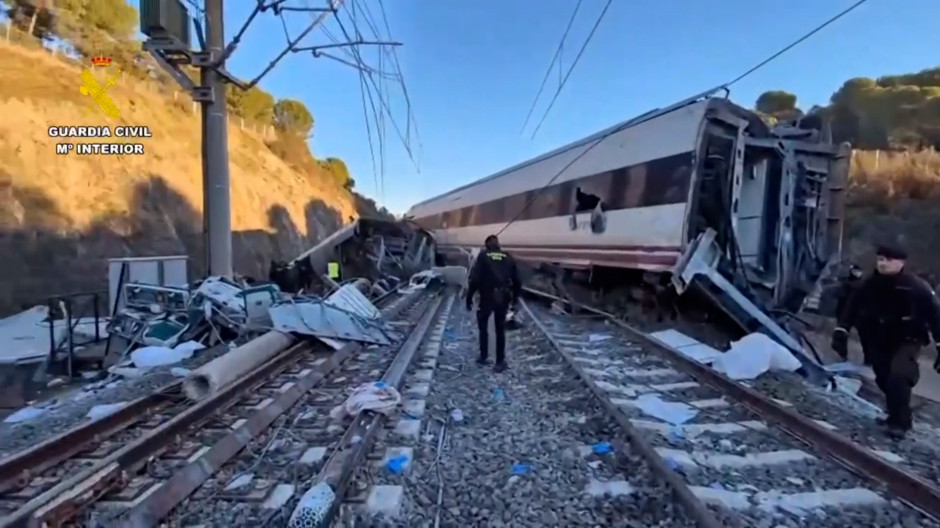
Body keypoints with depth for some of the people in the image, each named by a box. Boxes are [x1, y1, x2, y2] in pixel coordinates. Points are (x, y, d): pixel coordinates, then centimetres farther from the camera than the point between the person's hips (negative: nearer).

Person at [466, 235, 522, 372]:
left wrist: (469, 297, -3)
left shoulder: (483, 256, -2)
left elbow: (474, 278, -10)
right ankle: (500, 361, 14)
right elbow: (517, 280, 11)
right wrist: (515, 297, 23)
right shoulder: (508, 258, 9)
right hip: (503, 299, 3)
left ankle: (483, 356, 22)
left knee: (483, 326, 19)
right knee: (500, 329, 13)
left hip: (487, 297, -3)